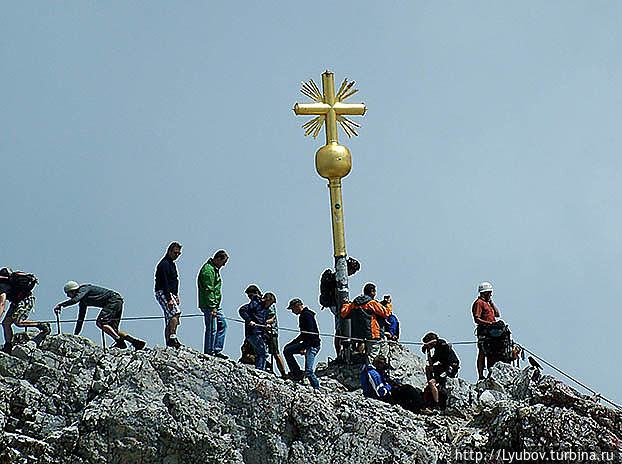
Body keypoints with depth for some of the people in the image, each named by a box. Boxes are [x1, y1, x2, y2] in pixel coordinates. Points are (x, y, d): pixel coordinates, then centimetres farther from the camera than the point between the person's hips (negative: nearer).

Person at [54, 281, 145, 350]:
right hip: (117, 302, 10)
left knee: (100, 322, -19)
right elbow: (80, 319, 27)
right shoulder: (83, 301, 22)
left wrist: (60, 305, -22)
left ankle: (119, 341, -26)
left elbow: (75, 300, -27)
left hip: (113, 300, -10)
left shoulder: (84, 289, -6)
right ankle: (136, 342, -1)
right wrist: (75, 335, 27)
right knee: (112, 329, 5)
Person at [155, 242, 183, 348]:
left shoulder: (171, 264, 20)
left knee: (169, 320, 6)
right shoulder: (164, 264, -13)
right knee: (175, 313, -23)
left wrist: (176, 296, 22)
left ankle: (168, 343, 6)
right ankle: (172, 338, -27)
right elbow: (165, 283, -20)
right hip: (163, 293, -10)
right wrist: (169, 299, -25)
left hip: (170, 294, 10)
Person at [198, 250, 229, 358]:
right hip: (209, 305, -11)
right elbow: (209, 291, -20)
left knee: (222, 325, 12)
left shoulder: (214, 269, 18)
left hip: (215, 305, 11)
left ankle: (217, 350, 15)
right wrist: (212, 308, -22)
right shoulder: (208, 270, -16)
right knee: (212, 329, -8)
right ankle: (209, 352, -4)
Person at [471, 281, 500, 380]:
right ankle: (481, 376, -11)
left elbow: (497, 314, 23)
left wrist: (491, 302, 15)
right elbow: (477, 319, -15)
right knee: (482, 353, -9)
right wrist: (488, 323, -25)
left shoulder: (487, 303, 25)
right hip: (483, 331, -9)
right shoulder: (479, 303, -5)